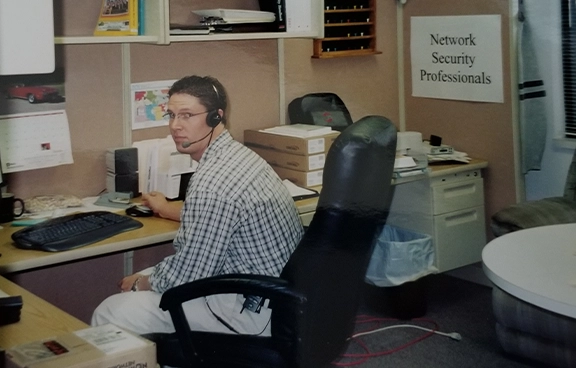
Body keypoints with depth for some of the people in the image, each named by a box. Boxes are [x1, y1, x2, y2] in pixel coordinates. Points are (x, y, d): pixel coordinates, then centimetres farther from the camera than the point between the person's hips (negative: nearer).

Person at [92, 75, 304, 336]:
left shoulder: (211, 183, -26)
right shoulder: (237, 153, 4)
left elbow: (185, 277, -20)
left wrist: (139, 283, 0)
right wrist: (170, 210, 39)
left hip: (254, 314, -10)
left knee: (110, 315, -9)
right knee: (148, 277, 22)